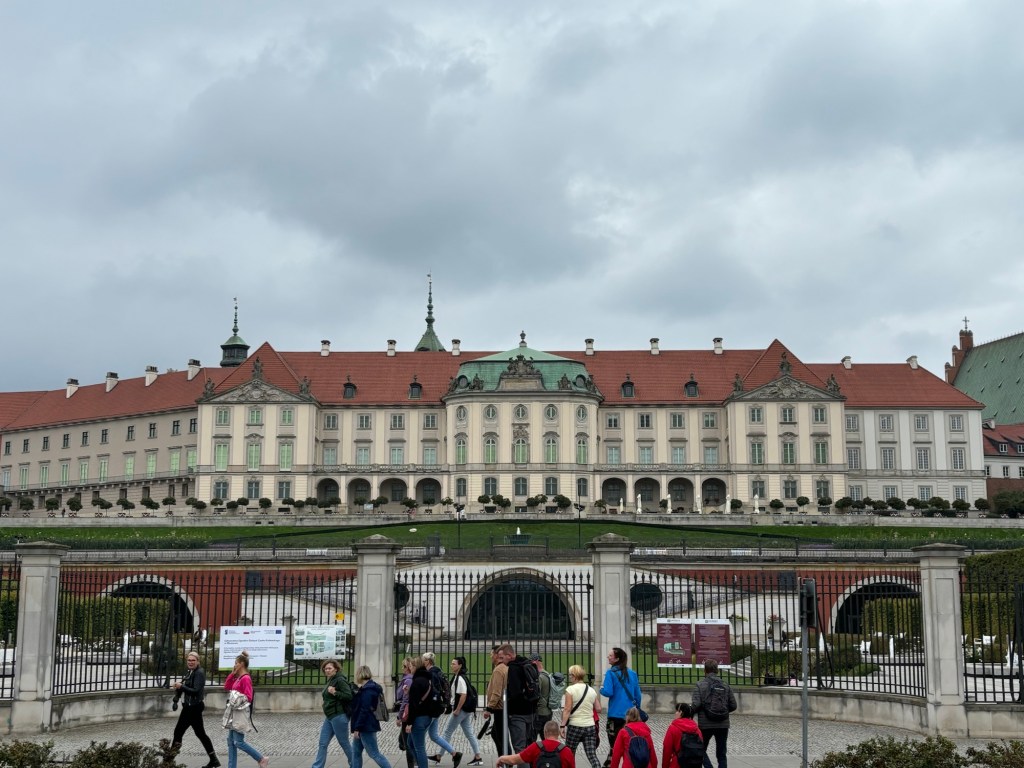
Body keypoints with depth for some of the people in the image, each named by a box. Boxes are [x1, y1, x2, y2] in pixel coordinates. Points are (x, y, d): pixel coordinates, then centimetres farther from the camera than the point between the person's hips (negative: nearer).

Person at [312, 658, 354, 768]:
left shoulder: (340, 680, -13)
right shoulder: (329, 681, 15)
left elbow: (349, 696, -21)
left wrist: (335, 693, -27)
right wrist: (324, 694, 10)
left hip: (339, 717, -9)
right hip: (329, 717, 9)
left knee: (344, 743, 2)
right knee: (322, 744, 4)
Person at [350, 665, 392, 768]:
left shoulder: (368, 690, -18)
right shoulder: (369, 687, 13)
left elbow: (364, 710, -23)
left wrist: (357, 728, -21)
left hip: (366, 728, -10)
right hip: (365, 727, 10)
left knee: (374, 754, -6)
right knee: (355, 752, 12)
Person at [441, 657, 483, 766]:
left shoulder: (460, 678, -17)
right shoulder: (457, 677, 13)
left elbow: (463, 695, -24)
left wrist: (457, 710, -20)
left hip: (461, 710, -10)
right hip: (466, 710, 10)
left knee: (448, 732, 0)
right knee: (469, 734, 10)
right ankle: (478, 758, 10)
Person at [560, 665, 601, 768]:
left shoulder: (570, 689, -7)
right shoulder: (591, 690, 8)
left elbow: (567, 710, -12)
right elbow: (598, 709, 10)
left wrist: (562, 725, -11)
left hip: (575, 726, -4)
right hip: (590, 726, 4)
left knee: (569, 754, 12)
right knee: (592, 755, 0)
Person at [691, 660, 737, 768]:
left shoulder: (700, 685, -8)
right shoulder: (725, 685, 3)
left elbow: (696, 705, -16)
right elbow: (733, 706, 2)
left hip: (705, 725, -3)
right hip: (723, 725, 3)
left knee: (701, 751, 14)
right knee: (721, 754, 12)